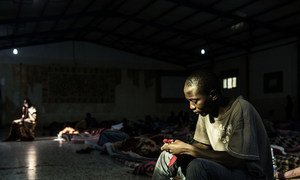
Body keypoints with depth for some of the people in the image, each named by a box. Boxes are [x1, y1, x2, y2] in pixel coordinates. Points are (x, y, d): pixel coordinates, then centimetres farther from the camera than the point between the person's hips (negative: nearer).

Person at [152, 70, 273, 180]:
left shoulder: (240, 110, -24)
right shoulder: (206, 110, -2)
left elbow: (236, 160, -27)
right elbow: (202, 145, 7)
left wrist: (187, 149, -25)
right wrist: (182, 149, -15)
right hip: (223, 167, 7)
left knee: (198, 166, -33)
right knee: (167, 156, 2)